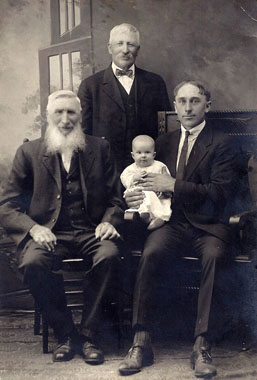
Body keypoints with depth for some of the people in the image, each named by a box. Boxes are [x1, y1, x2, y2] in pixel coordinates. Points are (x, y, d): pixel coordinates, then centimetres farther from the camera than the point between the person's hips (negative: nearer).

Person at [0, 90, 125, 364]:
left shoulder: (99, 149, 15)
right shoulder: (29, 152, 11)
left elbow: (115, 200, 14)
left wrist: (108, 222, -9)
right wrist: (34, 228, -15)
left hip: (90, 233, 1)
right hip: (49, 234, 0)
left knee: (109, 254, -33)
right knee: (33, 262, -33)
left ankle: (87, 334, -17)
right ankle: (65, 334, -13)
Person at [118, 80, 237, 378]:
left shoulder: (220, 143, 4)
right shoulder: (165, 142, 20)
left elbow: (221, 193, -7)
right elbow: (145, 176, 24)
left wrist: (174, 185, -13)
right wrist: (134, 195, -1)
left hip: (207, 225, -2)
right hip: (172, 222, 3)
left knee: (213, 256, -36)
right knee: (151, 253, -30)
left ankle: (202, 347, -30)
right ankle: (140, 343, -25)